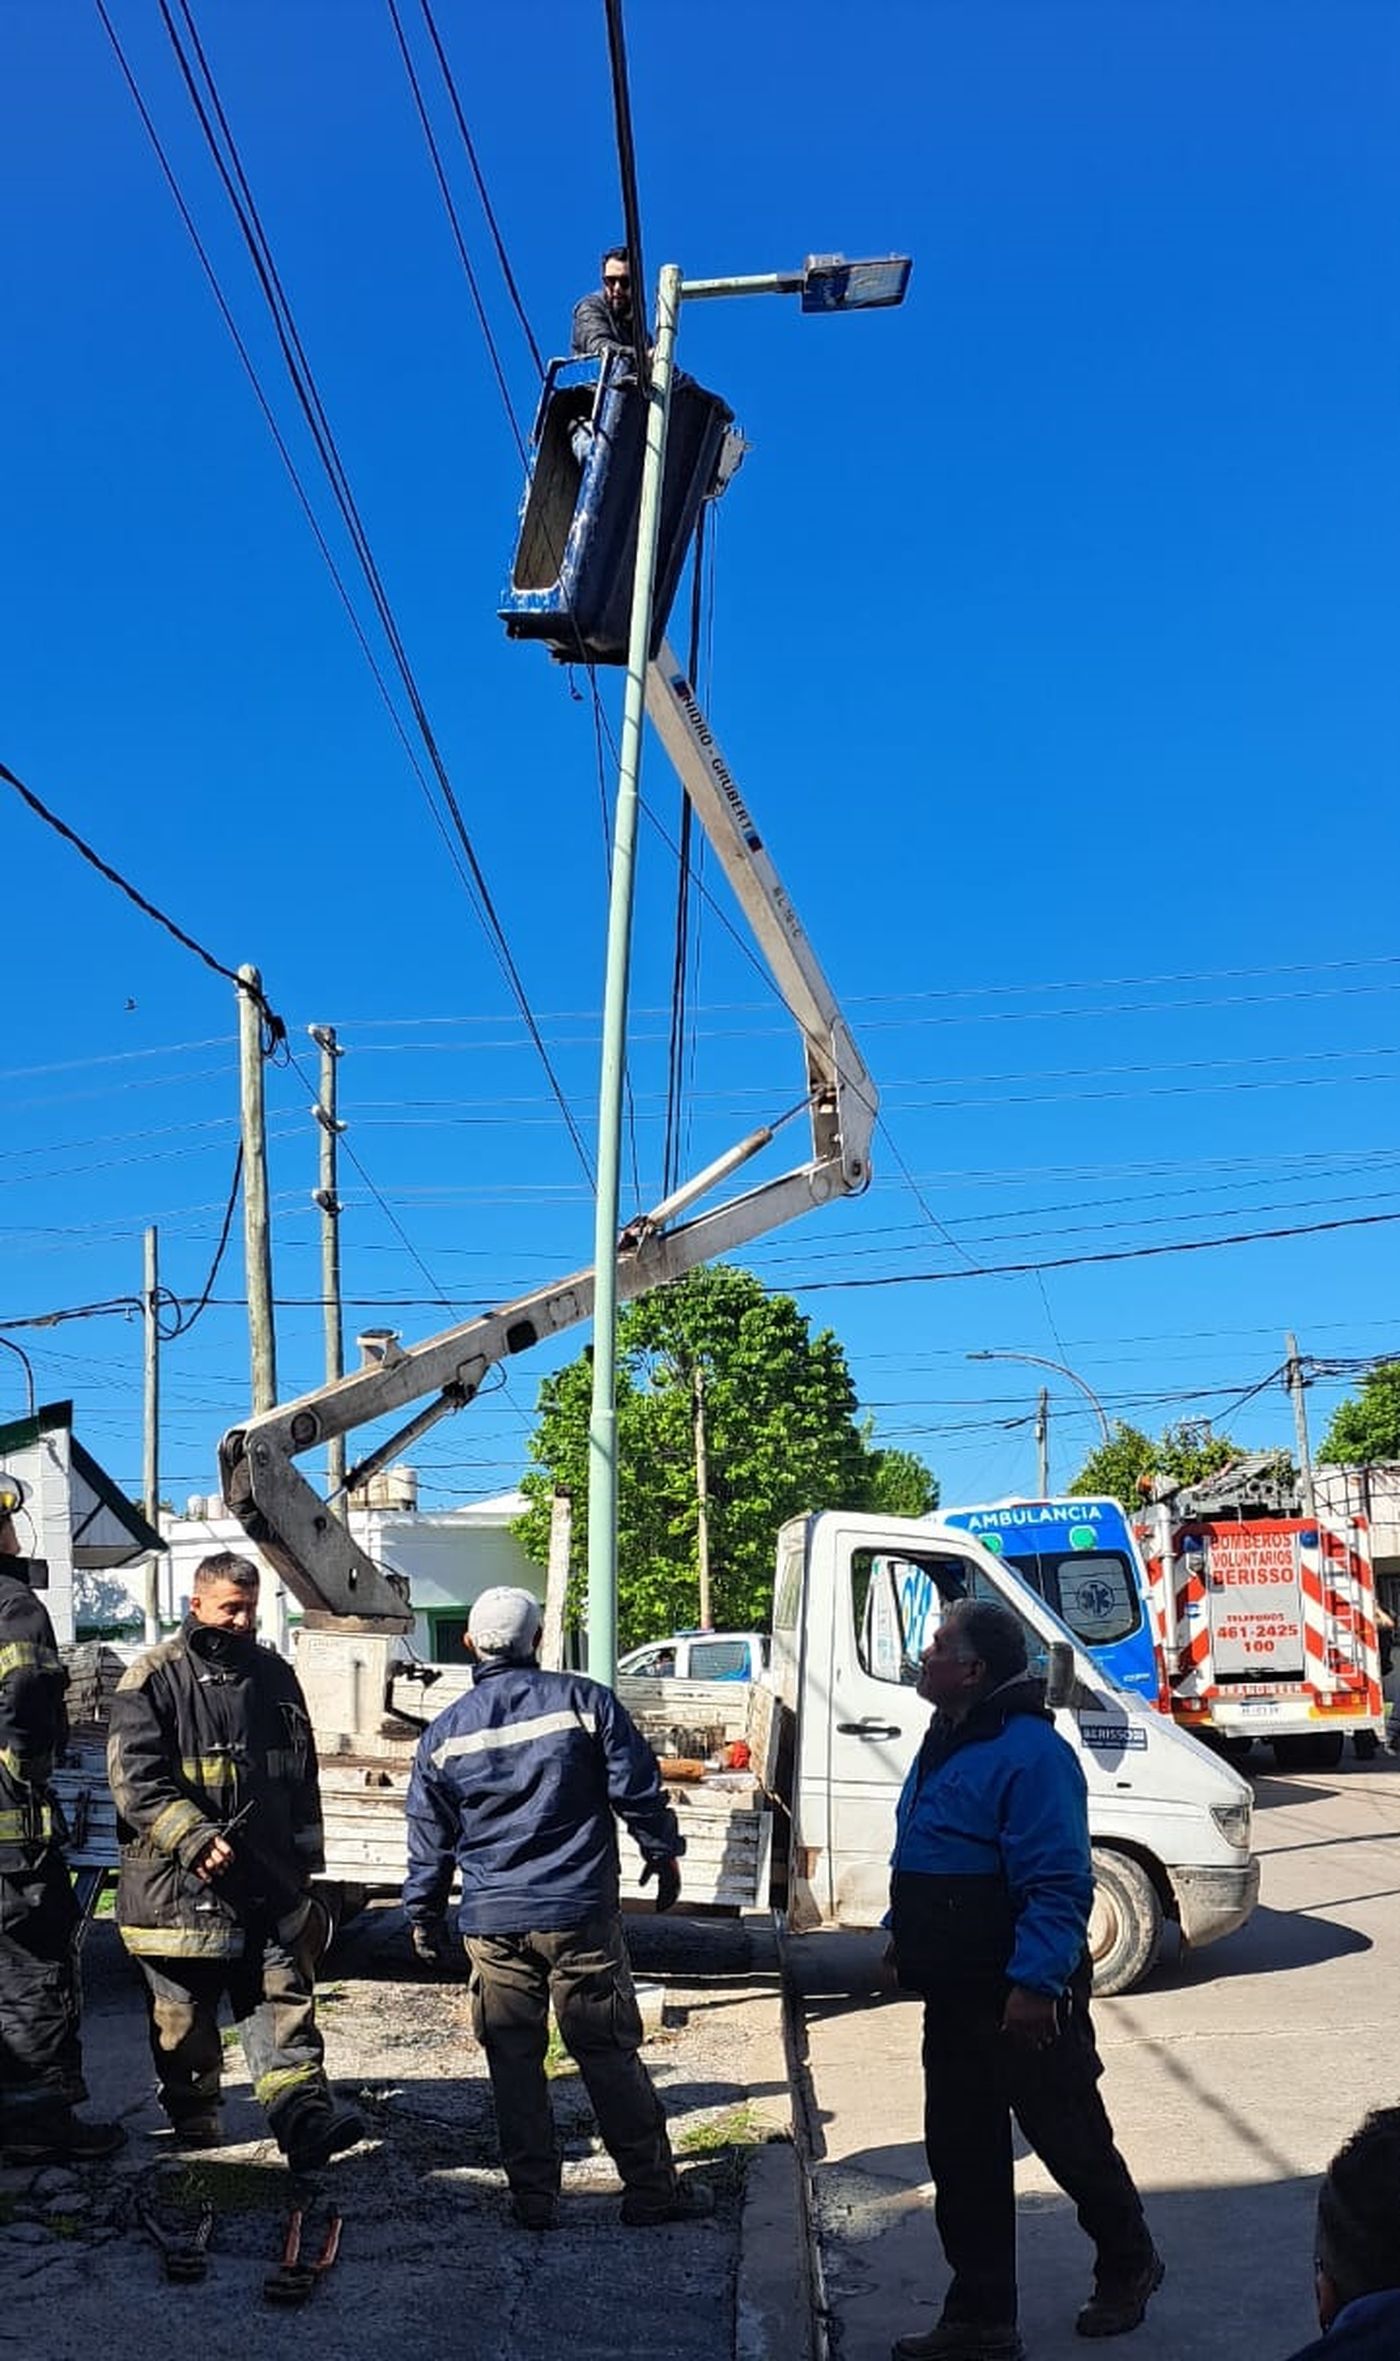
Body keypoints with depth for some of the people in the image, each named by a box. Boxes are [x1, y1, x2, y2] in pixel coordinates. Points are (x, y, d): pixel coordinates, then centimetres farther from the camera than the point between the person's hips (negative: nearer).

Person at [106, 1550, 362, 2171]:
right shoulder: (154, 1678, -6)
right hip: (179, 1885, -4)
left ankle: (303, 2115, -7)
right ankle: (195, 2134, 24)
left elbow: (302, 1777, 20)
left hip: (270, 1881, 4)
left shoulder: (274, 1675, 11)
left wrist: (304, 1860, 18)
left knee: (283, 1998, -3)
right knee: (184, 2016, 9)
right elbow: (136, 1777, -14)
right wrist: (195, 1837, -24)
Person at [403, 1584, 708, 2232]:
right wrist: (663, 1852, 13)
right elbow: (637, 1788, -2)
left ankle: (533, 2197, 15)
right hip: (581, 1915, -1)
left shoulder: (444, 1734, 3)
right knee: (610, 2055, 6)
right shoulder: (583, 1700, -5)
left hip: (492, 1923, 2)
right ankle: (652, 2188, 12)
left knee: (514, 2062, 11)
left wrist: (424, 1916, 21)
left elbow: (429, 1839, 10)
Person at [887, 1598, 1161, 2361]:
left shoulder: (1029, 1753, -23)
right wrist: (900, 1936, 19)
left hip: (1022, 2001, -9)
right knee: (962, 2155, 13)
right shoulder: (947, 1742, 8)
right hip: (955, 1996, 9)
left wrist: (1036, 1983, -27)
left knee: (1070, 2140, 10)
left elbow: (1057, 1884, -26)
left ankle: (1128, 2266, 36)